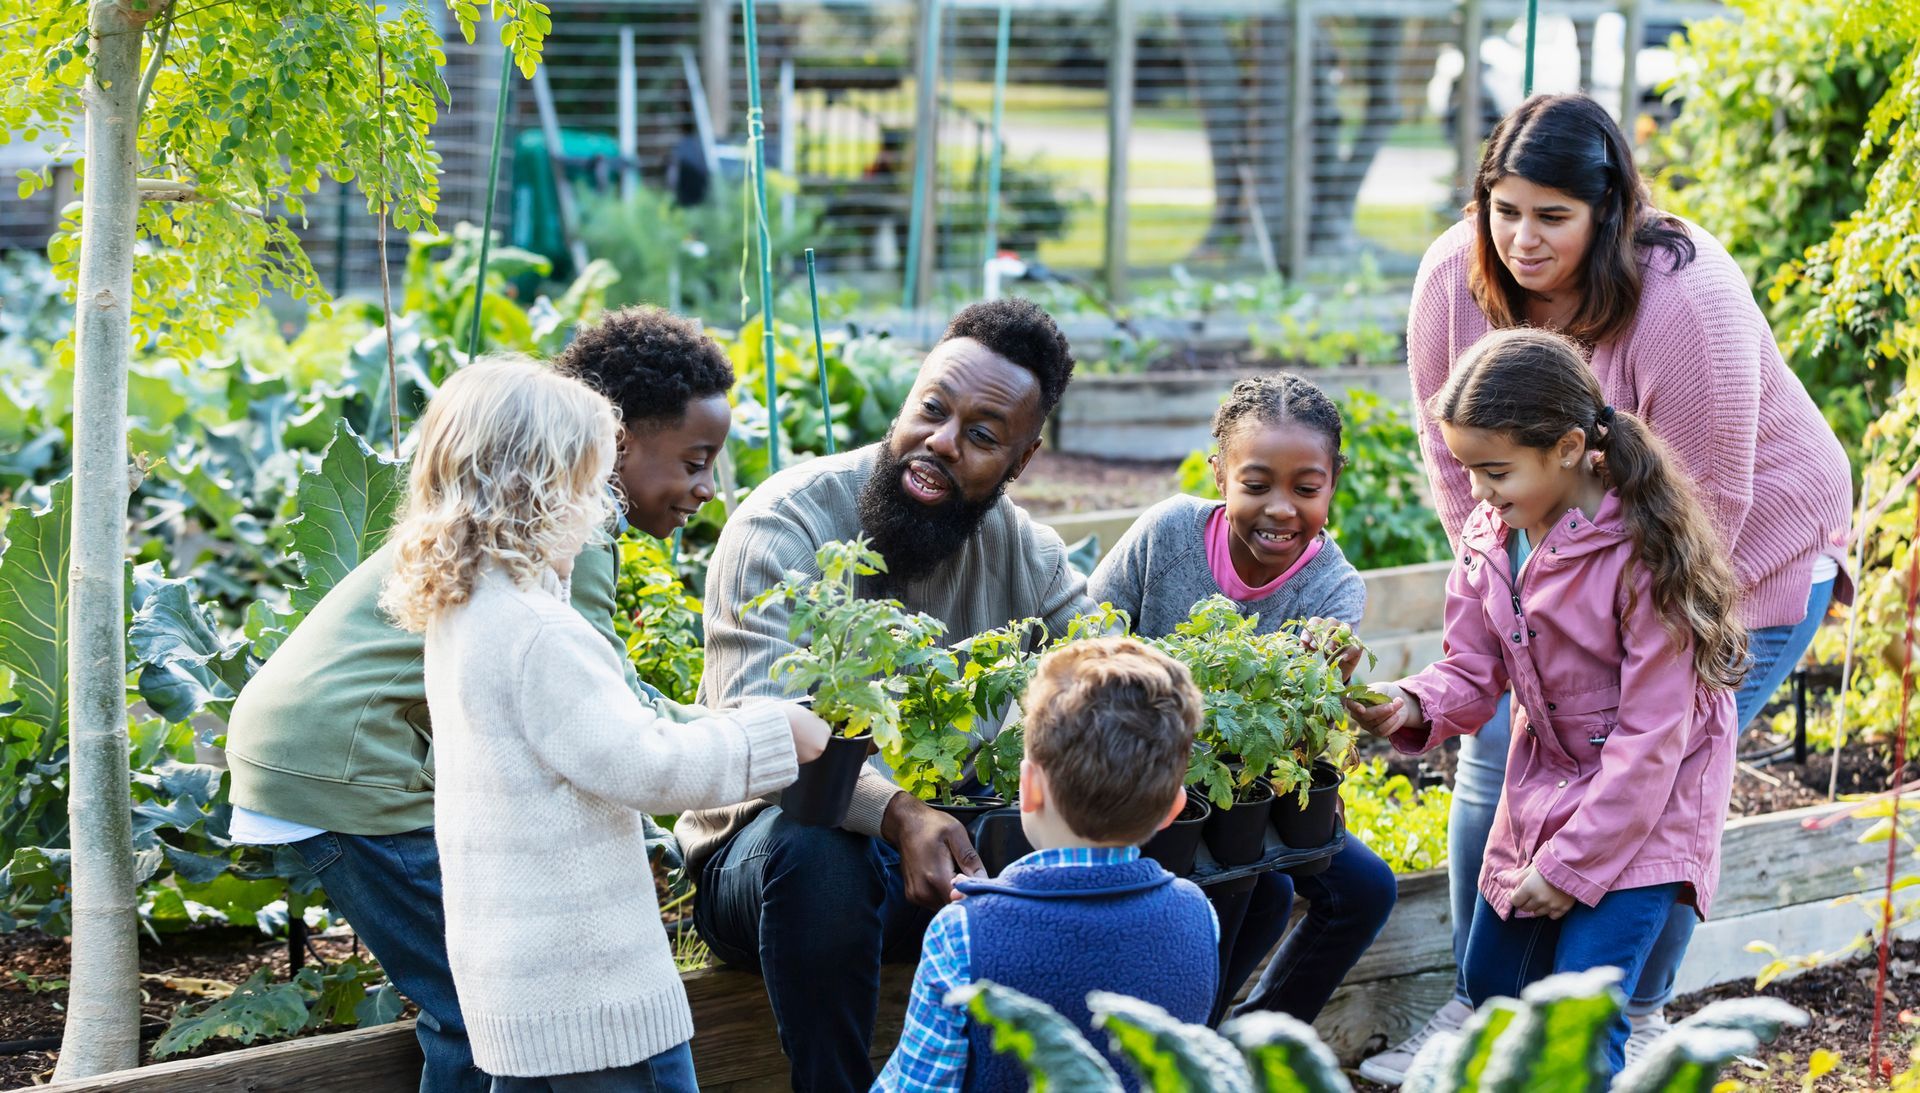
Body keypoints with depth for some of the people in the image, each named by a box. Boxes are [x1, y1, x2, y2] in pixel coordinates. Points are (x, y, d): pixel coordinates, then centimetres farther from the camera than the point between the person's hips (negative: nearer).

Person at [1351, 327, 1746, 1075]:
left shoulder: (1643, 553, -25)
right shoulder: (1491, 536, -3)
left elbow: (1650, 736, -22)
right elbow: (1473, 673, 3)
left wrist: (1573, 863, -20)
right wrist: (1412, 706, -21)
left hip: (1643, 810, -8)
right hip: (1544, 788, 8)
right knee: (1490, 992, 18)